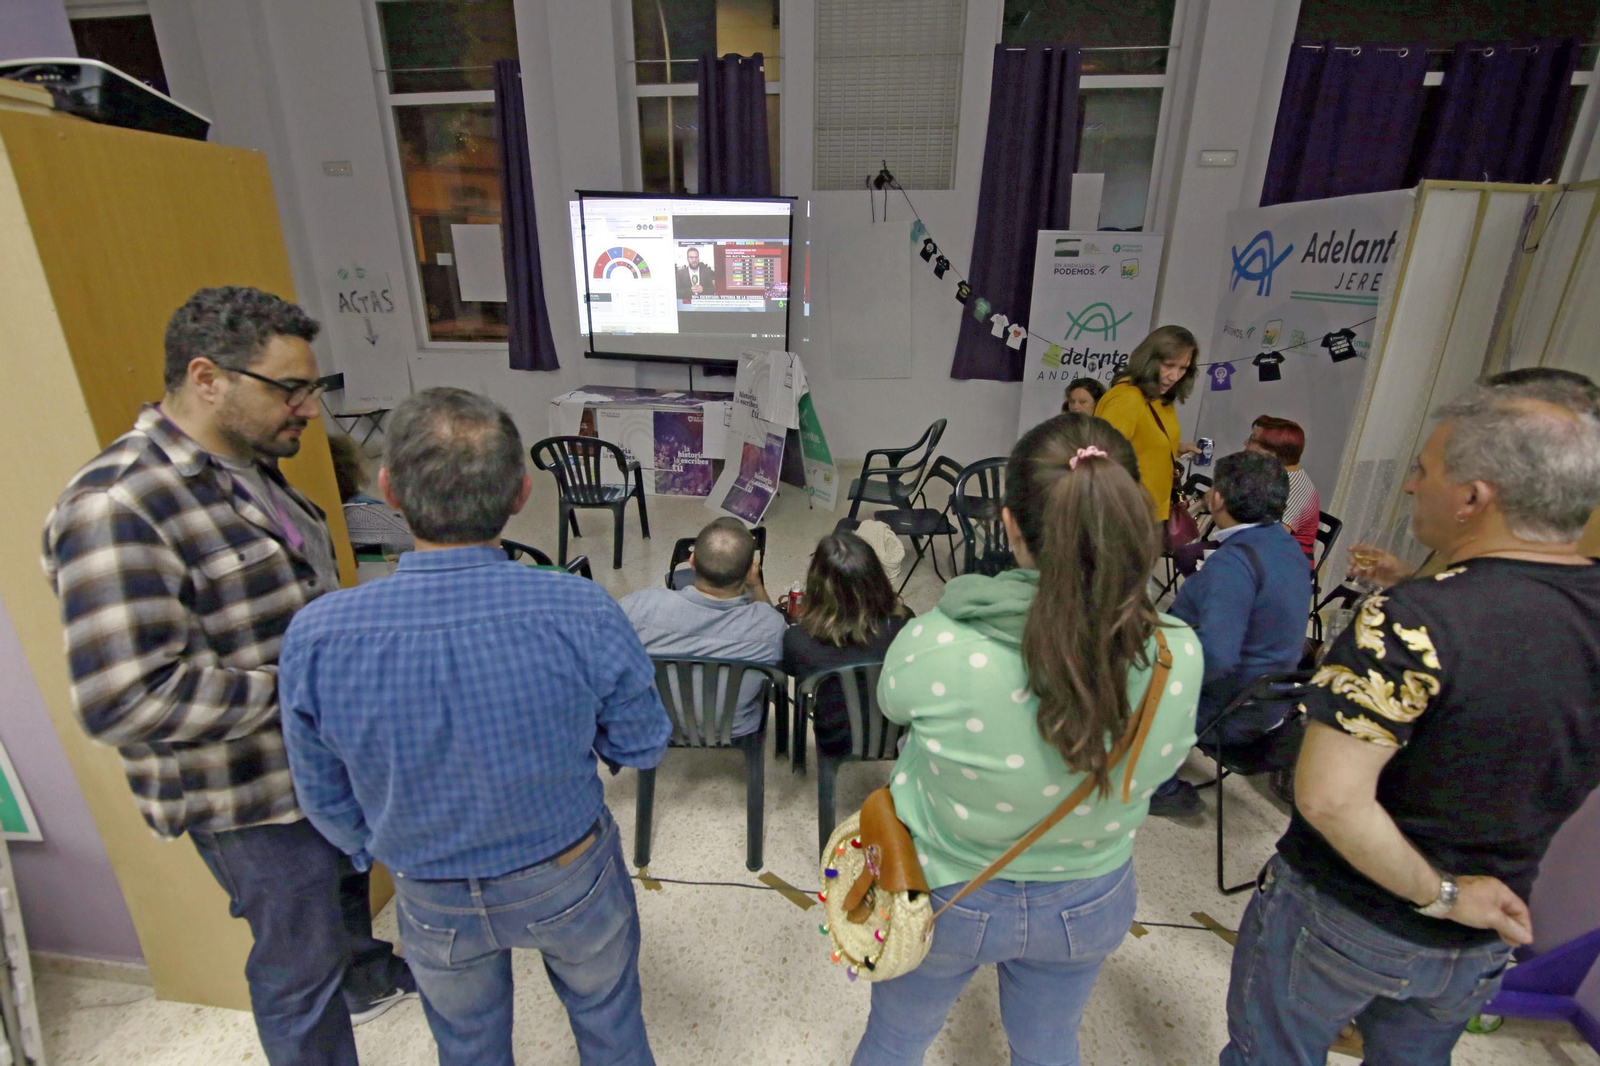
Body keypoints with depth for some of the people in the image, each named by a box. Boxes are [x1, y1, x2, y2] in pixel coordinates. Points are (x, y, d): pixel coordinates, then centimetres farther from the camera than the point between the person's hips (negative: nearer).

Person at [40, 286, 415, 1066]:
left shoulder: (245, 465, 0)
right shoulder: (117, 507, -28)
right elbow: (124, 701, -31)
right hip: (254, 793, -9)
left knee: (346, 875, 32)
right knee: (300, 959, 13)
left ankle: (363, 978, 58)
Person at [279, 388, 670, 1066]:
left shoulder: (316, 639, -26)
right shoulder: (581, 613, -31)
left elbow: (326, 800, -8)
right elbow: (642, 747, -14)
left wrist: (377, 856, 13)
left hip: (434, 903, 2)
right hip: (571, 882, -1)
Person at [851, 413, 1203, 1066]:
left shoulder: (938, 648, -36)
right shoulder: (1179, 658, -26)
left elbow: (892, 702, -12)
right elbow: (1159, 766, -5)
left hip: (943, 897, -2)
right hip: (1089, 906, 3)